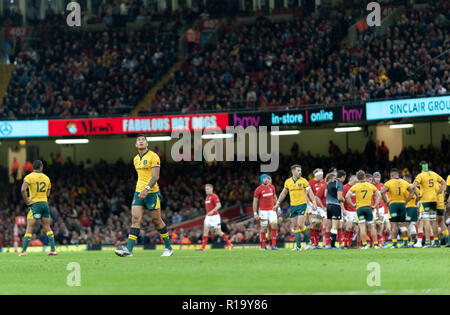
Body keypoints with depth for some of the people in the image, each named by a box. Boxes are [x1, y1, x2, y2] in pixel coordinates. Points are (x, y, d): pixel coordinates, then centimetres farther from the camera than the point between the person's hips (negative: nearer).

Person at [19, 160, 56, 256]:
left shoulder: (29, 177, -4)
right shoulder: (46, 178, 12)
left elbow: (23, 189, -19)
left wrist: (26, 200, -8)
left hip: (34, 204, -4)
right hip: (45, 203, 4)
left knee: (29, 228, -4)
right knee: (47, 228, 9)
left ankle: (23, 251, -8)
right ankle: (53, 250, 3)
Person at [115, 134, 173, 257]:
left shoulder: (153, 157, -8)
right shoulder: (136, 159, 13)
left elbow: (155, 177, -15)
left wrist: (146, 189, -27)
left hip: (151, 193, -6)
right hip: (139, 192, 6)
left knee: (156, 220, 3)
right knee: (135, 219, -8)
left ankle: (168, 247, 19)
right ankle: (129, 249, -18)